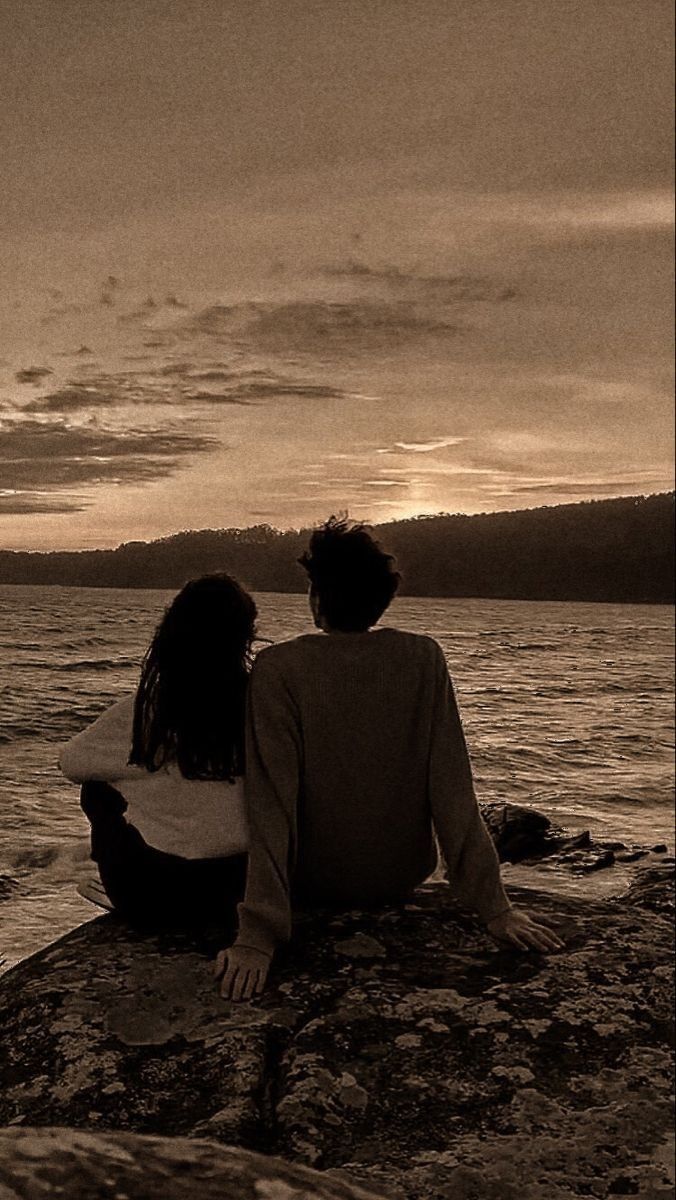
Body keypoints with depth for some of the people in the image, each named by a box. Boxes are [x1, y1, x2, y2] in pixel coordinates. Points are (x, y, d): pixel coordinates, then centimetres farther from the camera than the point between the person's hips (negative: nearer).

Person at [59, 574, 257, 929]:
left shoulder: (141, 711, -13)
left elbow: (70, 763, 4)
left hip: (151, 898, -2)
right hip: (238, 884, 3)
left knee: (97, 789, 20)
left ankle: (116, 893, 31)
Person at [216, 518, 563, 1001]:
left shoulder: (279, 668, -21)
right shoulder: (424, 658, -14)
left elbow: (272, 803, -26)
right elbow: (454, 790, -16)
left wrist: (258, 937, -24)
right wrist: (494, 906, -11)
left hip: (313, 888, -2)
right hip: (401, 881, 2)